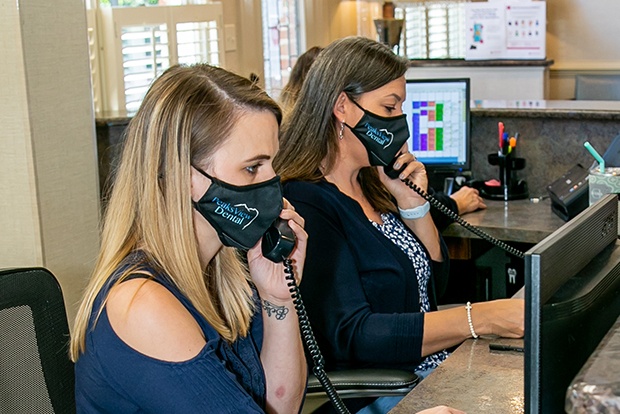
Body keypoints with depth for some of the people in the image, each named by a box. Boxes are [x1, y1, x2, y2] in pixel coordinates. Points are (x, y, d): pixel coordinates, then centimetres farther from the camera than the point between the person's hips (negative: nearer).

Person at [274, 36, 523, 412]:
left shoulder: (371, 183, 9)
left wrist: (413, 204, 0)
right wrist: (481, 318, -32)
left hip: (434, 370, 8)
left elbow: (433, 281, 16)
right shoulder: (305, 204, -17)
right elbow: (349, 334, -26)